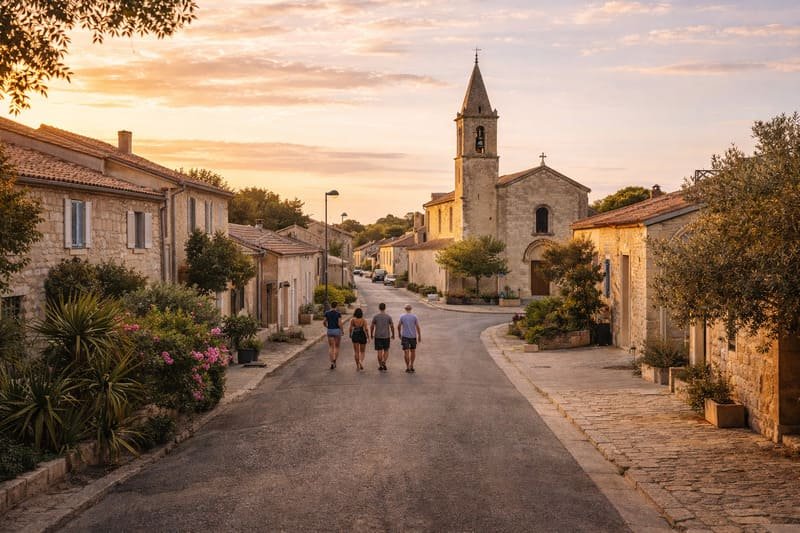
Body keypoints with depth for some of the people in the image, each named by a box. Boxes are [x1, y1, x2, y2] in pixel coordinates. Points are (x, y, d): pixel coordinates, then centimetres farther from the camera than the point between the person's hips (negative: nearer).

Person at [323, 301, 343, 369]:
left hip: (330, 331, 2)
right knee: (337, 347, 13)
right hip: (337, 330, -2)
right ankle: (334, 361, 1)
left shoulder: (327, 313, 0)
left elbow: (324, 322, 2)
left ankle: (332, 363, -10)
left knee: (331, 347, 5)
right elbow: (340, 323, -14)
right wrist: (342, 330, 1)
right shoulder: (338, 313, -8)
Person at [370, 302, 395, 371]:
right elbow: (392, 327, -1)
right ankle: (384, 362, -12)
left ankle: (380, 365, 6)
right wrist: (393, 335, 13)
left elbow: (372, 327, -1)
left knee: (379, 351, 5)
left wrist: (371, 335, 13)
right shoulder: (388, 317, -3)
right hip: (386, 336, 0)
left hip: (378, 337, 0)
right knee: (386, 351, 11)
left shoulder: (375, 317, -3)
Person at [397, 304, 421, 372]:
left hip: (405, 336, -1)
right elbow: (418, 327, -7)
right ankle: (411, 366, 12)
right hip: (413, 336, 1)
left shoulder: (402, 316, -4)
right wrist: (419, 336, 0)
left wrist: (399, 334, 17)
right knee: (413, 351, 16)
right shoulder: (414, 316, -5)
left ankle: (408, 367, -4)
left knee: (406, 352, -1)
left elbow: (398, 326, 1)